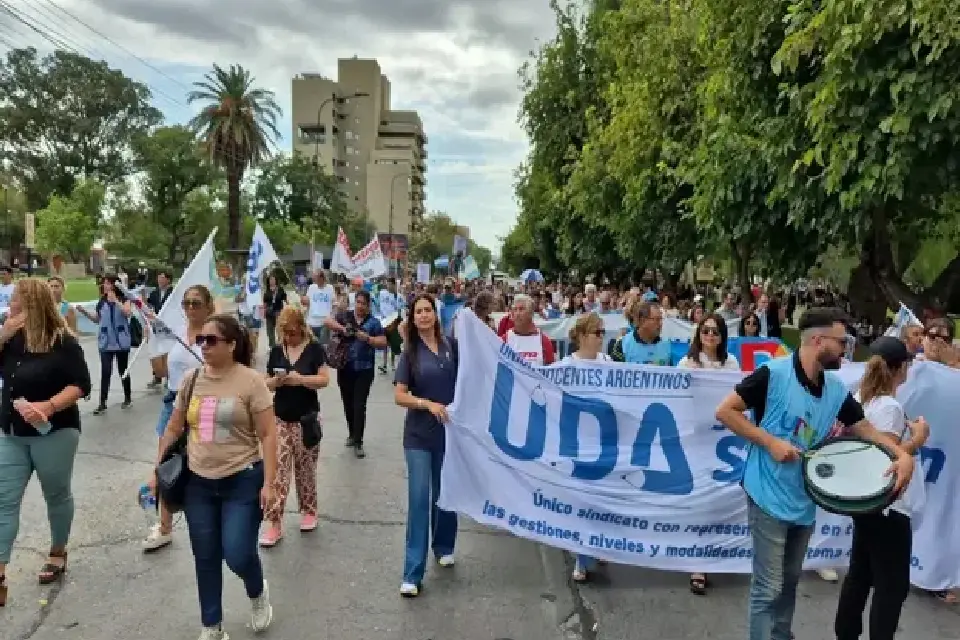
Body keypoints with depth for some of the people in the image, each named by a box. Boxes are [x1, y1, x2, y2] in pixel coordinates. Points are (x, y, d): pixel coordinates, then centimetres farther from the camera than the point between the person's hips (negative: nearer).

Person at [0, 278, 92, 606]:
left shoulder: (63, 341, -13)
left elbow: (81, 385, -14)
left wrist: (48, 406, -28)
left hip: (54, 433, -5)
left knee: (57, 495, 12)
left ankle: (58, 553, 34)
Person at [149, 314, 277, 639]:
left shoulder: (251, 381, -12)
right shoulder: (191, 379, 3)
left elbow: (268, 435, -11)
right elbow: (173, 428, 12)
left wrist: (268, 483, -15)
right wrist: (157, 470, 11)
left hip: (242, 481, -4)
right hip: (198, 482, 5)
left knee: (237, 555, -6)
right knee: (206, 559, 12)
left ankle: (258, 594, 28)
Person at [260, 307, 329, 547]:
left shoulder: (314, 349, -5)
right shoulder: (276, 351, 6)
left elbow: (324, 379, -12)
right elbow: (267, 384, 9)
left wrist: (300, 379, -25)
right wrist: (276, 381, -13)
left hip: (306, 419, -3)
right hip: (280, 419, 3)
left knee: (305, 468, 9)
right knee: (277, 469, -2)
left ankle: (308, 511, 29)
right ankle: (274, 523, 2)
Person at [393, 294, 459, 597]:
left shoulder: (452, 345, -1)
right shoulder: (410, 352, -2)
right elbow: (399, 396, -6)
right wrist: (429, 404, -19)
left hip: (450, 431, 1)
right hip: (419, 436, -1)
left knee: (445, 495, 15)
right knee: (419, 500, -3)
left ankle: (444, 547, 39)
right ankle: (413, 574, 2)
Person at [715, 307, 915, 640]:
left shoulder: (837, 389, 2)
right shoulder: (773, 374, -18)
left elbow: (864, 428, 12)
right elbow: (725, 411, -16)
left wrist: (903, 454, -6)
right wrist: (770, 442, -21)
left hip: (805, 501, 7)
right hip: (769, 497, -7)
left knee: (790, 581, 22)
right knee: (769, 588, 0)